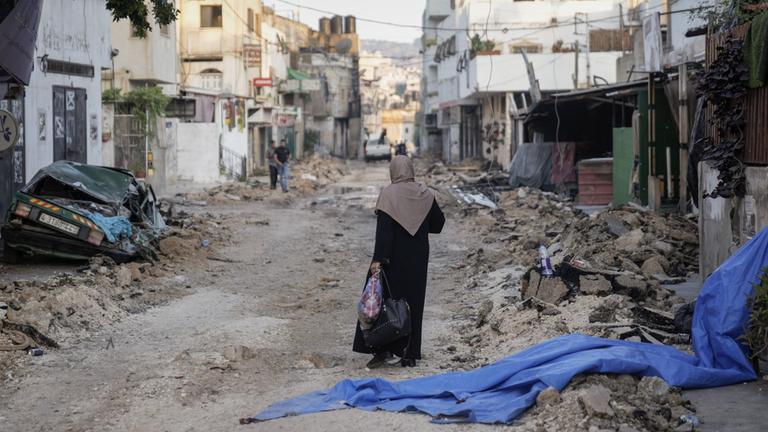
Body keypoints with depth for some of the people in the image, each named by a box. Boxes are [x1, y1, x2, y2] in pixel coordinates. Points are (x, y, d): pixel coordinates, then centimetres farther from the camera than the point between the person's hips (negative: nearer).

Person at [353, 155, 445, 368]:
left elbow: (384, 229, -19)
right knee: (413, 301, 10)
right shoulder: (425, 194, 1)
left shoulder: (388, 194, -13)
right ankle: (410, 354, 11)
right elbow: (438, 223, 10)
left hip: (394, 256, -4)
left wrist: (378, 259, -20)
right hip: (418, 259, 4)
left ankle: (382, 349, -2)